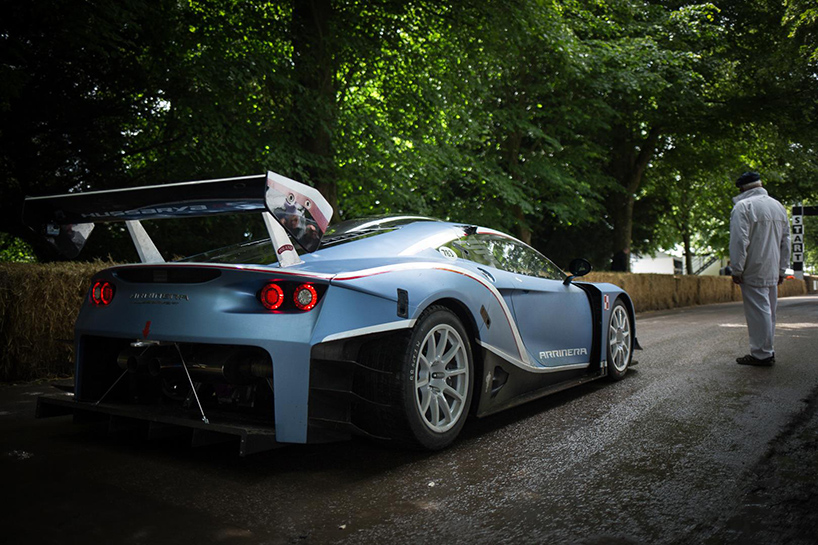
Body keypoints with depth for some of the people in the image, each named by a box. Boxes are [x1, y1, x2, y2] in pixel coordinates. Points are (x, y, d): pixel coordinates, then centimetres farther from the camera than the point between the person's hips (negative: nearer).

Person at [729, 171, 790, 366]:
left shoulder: (743, 206, -11)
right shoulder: (778, 206, 14)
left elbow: (739, 241, -17)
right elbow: (786, 242, 17)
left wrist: (737, 270, -12)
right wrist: (781, 269, 20)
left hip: (753, 272, -8)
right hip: (773, 272, 8)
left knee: (758, 312, -4)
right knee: (769, 311, 14)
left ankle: (761, 354, -1)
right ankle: (767, 351, 22)